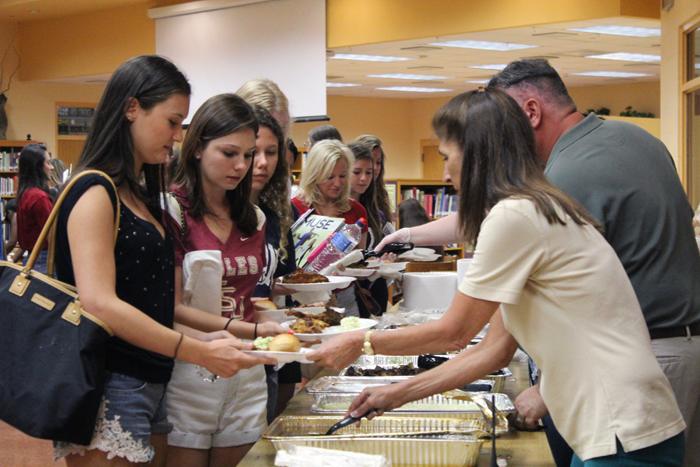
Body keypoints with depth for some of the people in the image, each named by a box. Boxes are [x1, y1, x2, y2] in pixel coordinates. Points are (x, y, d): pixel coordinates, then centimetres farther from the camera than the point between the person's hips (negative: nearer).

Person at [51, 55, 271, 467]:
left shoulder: (141, 196, 15)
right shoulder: (96, 193, -12)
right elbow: (99, 304, -22)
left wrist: (203, 338, 2)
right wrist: (199, 353, -22)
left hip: (153, 385, 9)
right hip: (109, 388, -8)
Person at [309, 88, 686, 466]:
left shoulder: (513, 216, -16)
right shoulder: (535, 209, 13)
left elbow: (453, 332, -8)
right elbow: (495, 349, 13)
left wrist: (361, 344, 5)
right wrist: (399, 393, 15)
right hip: (606, 425, 9)